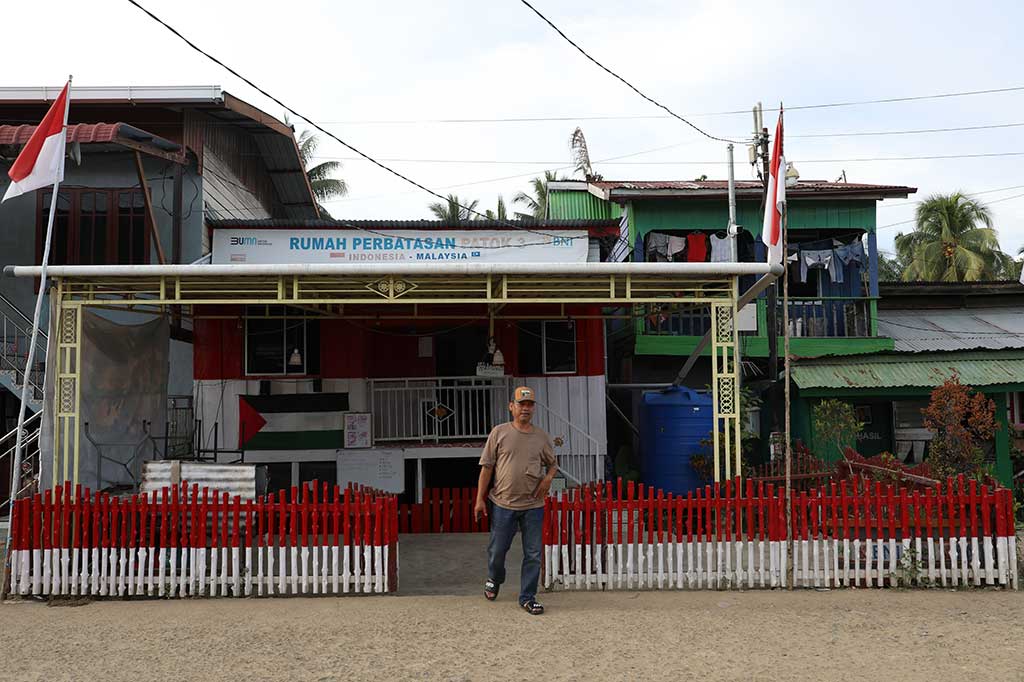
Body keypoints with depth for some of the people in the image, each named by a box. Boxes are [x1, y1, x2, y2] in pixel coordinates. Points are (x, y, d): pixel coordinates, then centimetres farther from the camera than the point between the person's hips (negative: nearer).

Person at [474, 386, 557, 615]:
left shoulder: (542, 437, 5)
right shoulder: (499, 432, -2)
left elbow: (552, 464, 19)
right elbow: (487, 467, 0)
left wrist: (548, 478, -4)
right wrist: (480, 499, -3)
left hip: (533, 505, 2)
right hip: (503, 504, -1)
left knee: (533, 554, 4)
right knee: (497, 549, 11)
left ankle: (527, 597, 17)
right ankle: (494, 580, 41)